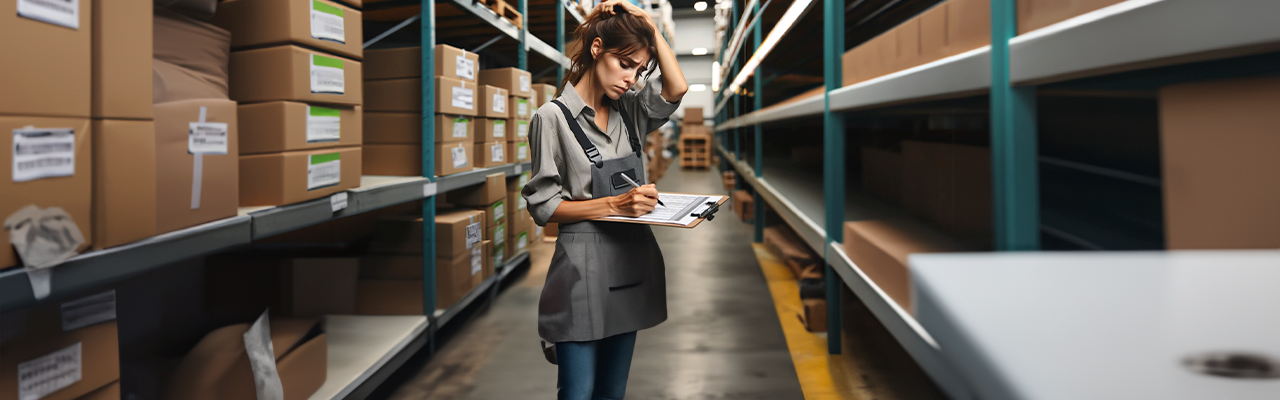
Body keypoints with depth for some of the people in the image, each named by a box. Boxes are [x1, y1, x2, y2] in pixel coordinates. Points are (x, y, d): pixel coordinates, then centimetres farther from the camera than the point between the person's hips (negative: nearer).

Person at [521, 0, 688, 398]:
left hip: (630, 267, 6)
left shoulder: (627, 110, 10)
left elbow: (677, 88, -1)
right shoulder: (553, 117, -9)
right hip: (584, 271, -6)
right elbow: (544, 206, -11)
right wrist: (615, 204, -21)